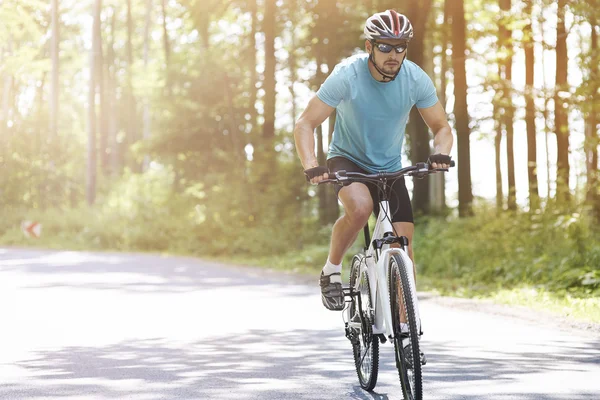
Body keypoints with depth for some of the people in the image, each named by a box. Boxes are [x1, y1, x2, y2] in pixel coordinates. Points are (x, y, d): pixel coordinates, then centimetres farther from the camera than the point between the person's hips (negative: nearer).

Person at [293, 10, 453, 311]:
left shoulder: (416, 79, -15)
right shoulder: (347, 75, -23)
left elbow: (441, 128, -5)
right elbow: (305, 125, -22)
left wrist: (441, 153, -29)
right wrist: (311, 167, -39)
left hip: (390, 168, 3)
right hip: (348, 160, -3)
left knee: (404, 242, -10)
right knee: (360, 207, -35)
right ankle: (332, 270, -10)